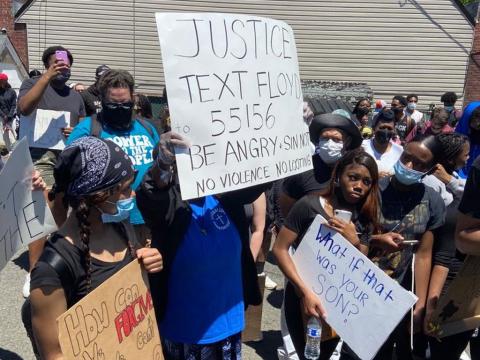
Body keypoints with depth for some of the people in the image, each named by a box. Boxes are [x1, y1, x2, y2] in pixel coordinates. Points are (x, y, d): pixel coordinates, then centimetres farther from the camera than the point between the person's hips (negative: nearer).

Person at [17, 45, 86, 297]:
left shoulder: (76, 96, 20)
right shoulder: (33, 83, 7)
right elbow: (23, 108, -14)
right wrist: (47, 76, -18)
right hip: (42, 158, -4)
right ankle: (34, 273, -6)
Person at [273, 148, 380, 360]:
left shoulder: (364, 219, -2)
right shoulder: (309, 206, -18)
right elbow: (279, 249, -18)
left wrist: (354, 241, -22)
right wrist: (305, 291, -25)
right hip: (302, 298, -5)